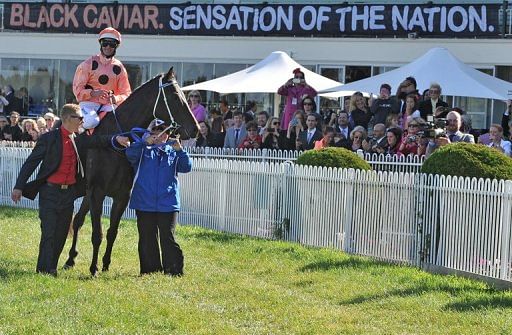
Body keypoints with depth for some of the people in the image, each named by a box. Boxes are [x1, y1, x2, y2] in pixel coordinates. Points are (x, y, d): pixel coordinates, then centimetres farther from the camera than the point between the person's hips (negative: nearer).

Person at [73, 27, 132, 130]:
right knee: (92, 121, -32)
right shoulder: (89, 64, 1)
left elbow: (126, 93, 7)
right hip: (89, 103, -3)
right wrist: (93, 93, -22)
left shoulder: (119, 68, 9)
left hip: (108, 105, 3)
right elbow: (77, 88, -3)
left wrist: (115, 99, -16)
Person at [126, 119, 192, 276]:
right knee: (147, 239, 5)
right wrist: (145, 142, -27)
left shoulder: (173, 153, 13)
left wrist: (179, 150, -17)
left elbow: (186, 167, -2)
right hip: (144, 204, 0)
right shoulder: (143, 151, 8)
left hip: (168, 204, 0)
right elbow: (130, 154, -13)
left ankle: (174, 269, -1)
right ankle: (151, 269, 14)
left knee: (168, 238, -6)